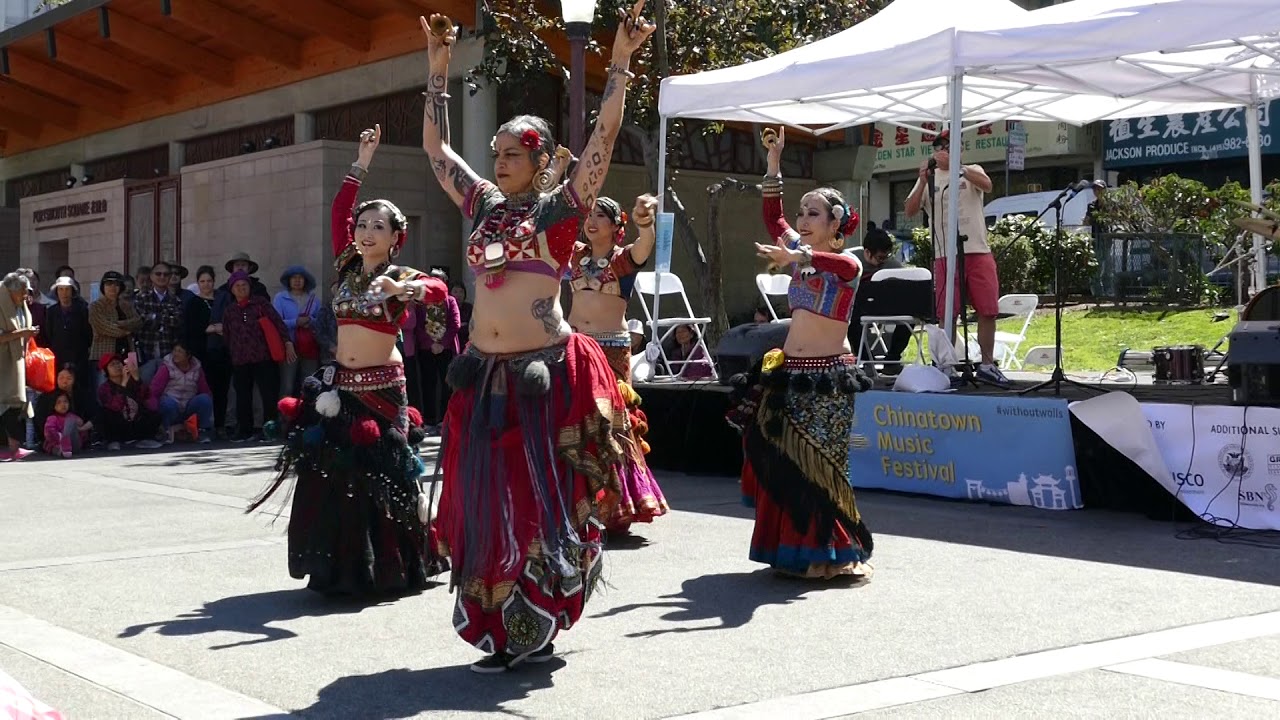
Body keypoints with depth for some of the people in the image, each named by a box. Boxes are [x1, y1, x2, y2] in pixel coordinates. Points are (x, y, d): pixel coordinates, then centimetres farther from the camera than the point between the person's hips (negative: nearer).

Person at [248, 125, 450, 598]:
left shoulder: (401, 276, -6)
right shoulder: (347, 266, 8)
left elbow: (438, 288, -25)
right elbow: (338, 212, 10)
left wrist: (402, 290, -42)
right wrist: (361, 165, 8)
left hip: (382, 389, -5)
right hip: (339, 385, 5)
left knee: (378, 478, -2)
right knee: (330, 474, 2)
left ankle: (385, 570, 10)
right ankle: (338, 568, 10)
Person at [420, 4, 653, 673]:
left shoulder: (560, 206, -1)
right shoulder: (484, 205, 13)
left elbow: (604, 137, -9)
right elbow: (436, 147, 20)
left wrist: (620, 62, -14)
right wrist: (438, 68, 19)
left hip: (546, 373, -5)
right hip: (484, 376, 5)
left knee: (540, 500, 2)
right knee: (485, 501, 6)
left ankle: (536, 626, 13)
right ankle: (503, 632, 16)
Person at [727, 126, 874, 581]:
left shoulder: (848, 264, -8)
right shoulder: (801, 252, 12)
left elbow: (839, 265, -31)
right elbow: (773, 218, 6)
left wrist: (796, 259, -49)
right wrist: (773, 160, -1)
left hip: (827, 376, -7)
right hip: (789, 372, 7)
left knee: (817, 466, -7)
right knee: (782, 463, 4)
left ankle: (830, 555, 0)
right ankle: (792, 550, 11)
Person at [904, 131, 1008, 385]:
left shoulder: (972, 171, 8)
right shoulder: (930, 177, 11)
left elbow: (986, 185, -15)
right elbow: (910, 210, 1)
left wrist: (954, 165, -24)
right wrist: (923, 182, -14)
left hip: (978, 251, 0)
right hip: (945, 254, 0)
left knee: (988, 310, 1)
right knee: (947, 314, 1)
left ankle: (987, 364, 12)